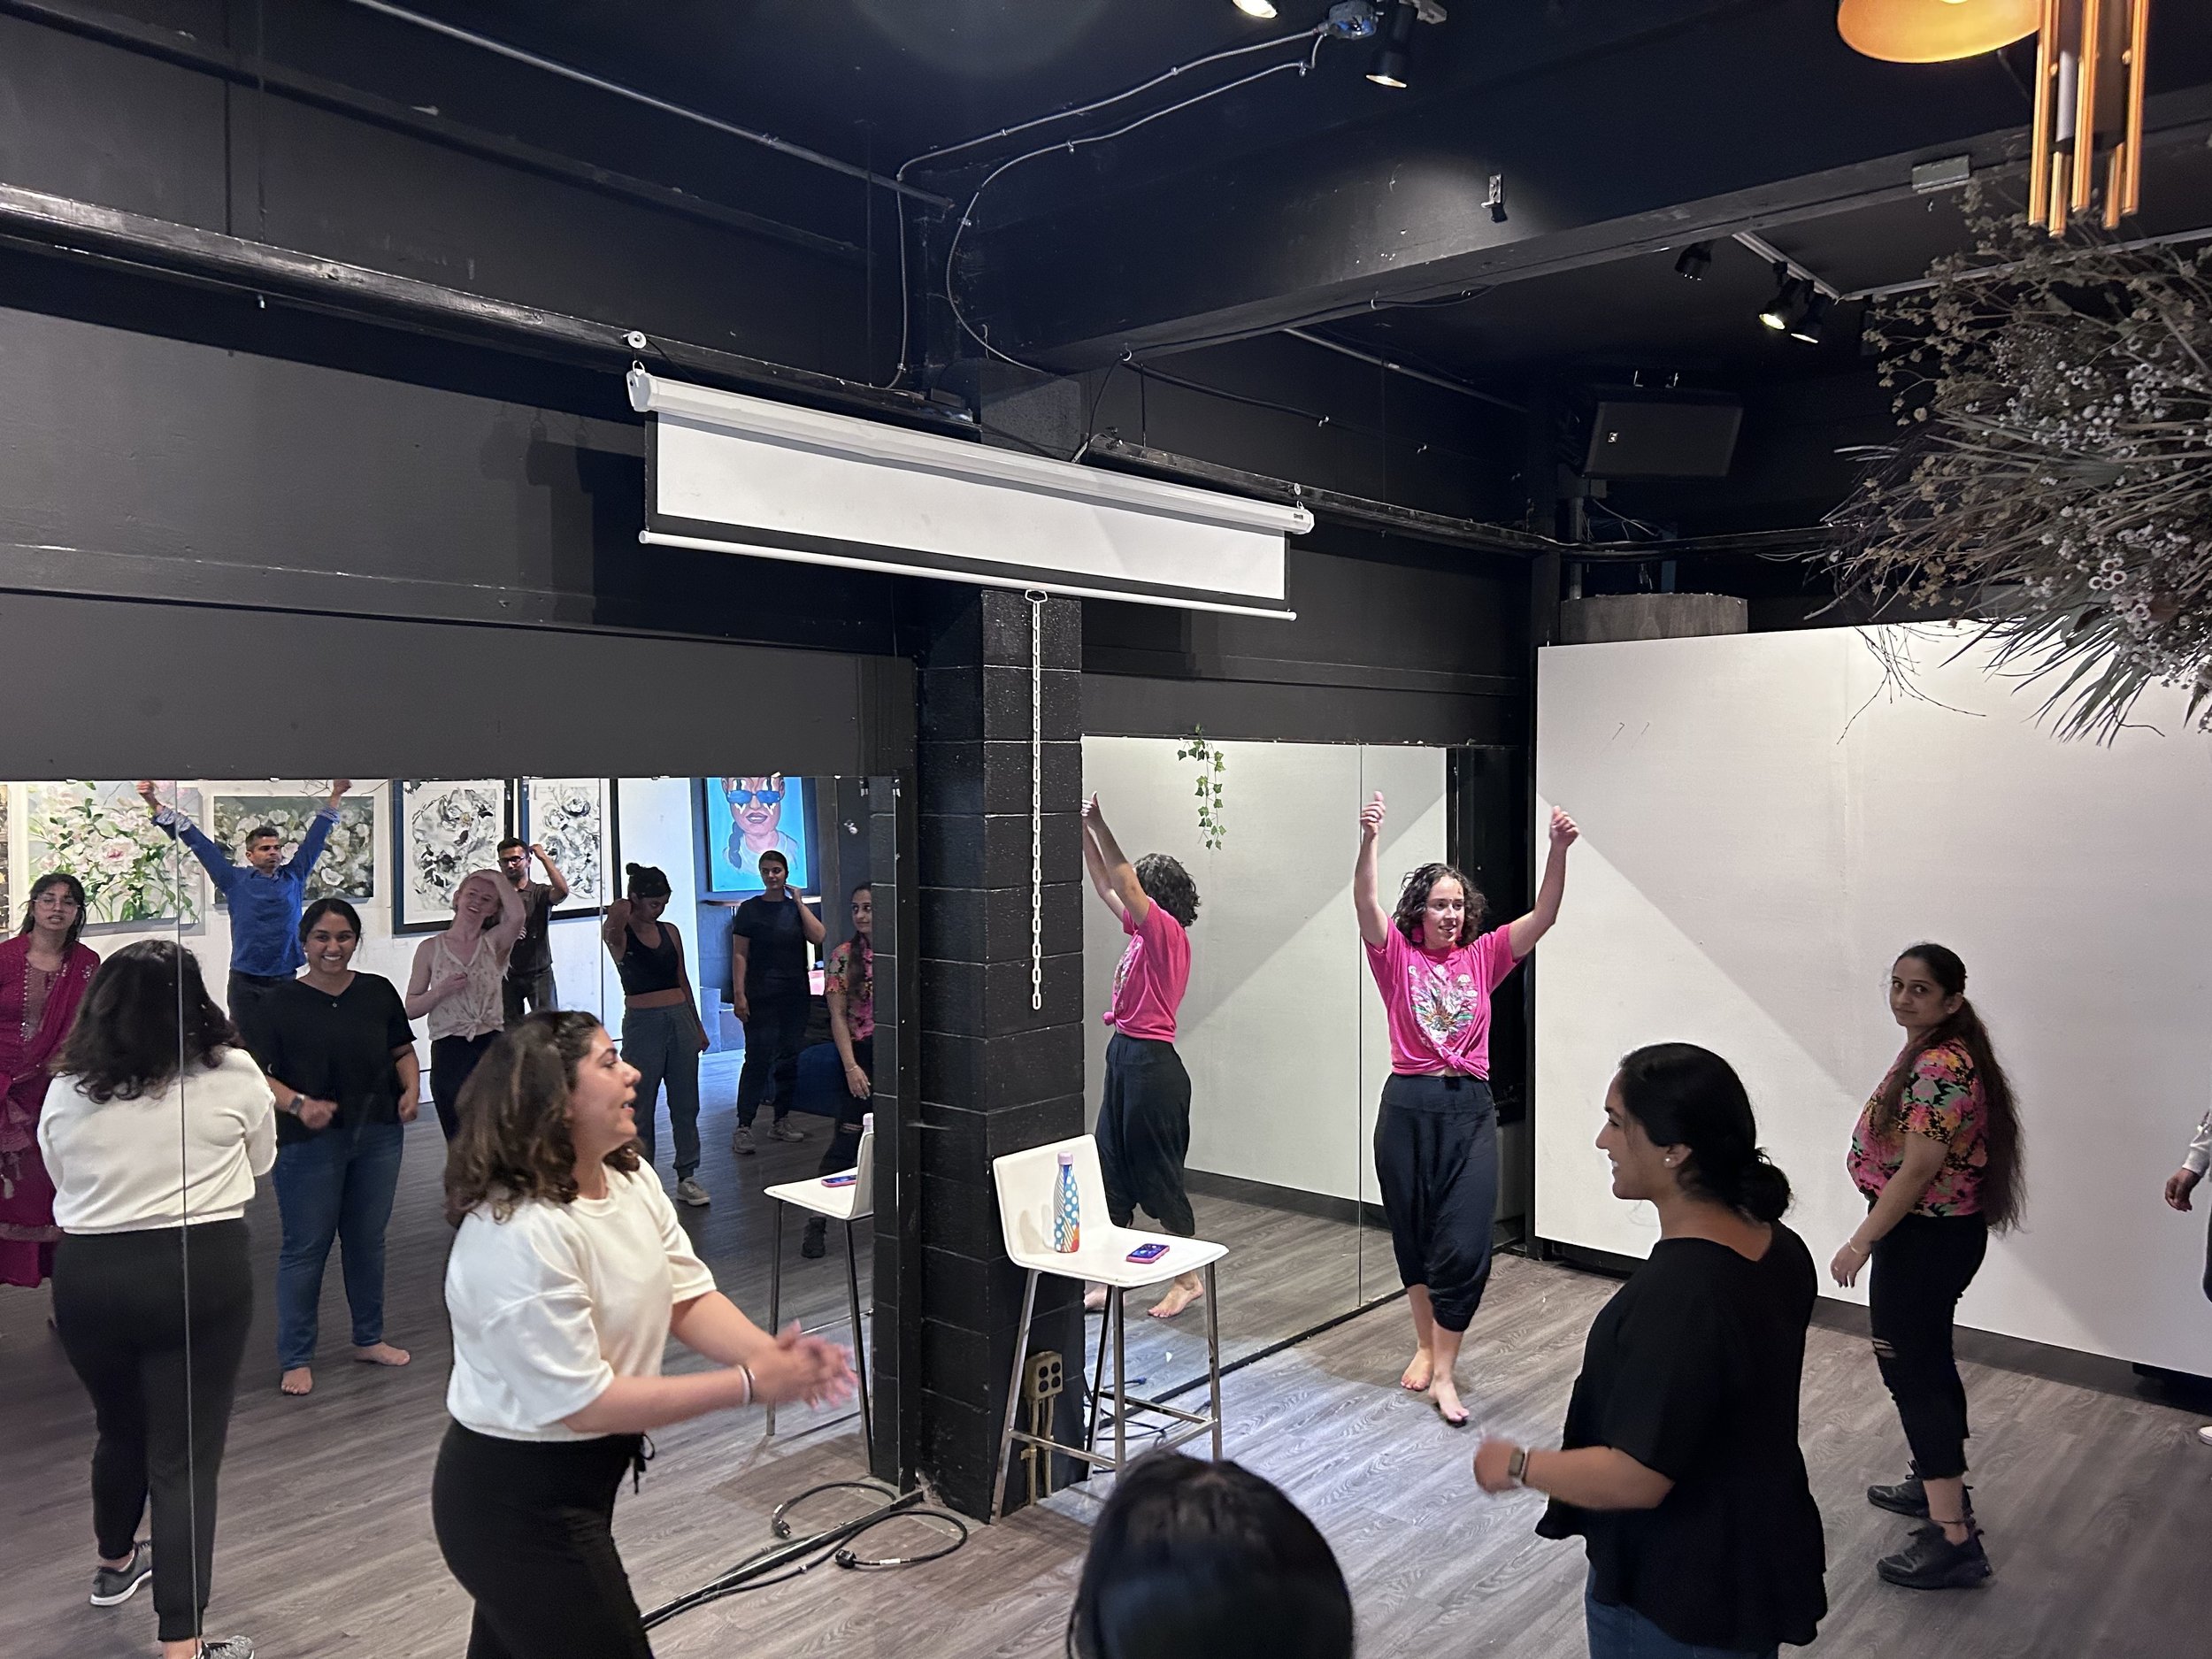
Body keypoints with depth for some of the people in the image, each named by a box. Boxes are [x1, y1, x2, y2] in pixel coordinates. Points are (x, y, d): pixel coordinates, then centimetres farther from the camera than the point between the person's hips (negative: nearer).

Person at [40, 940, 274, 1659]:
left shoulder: (67, 1091, 0)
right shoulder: (234, 1074, -7)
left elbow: (62, 1182, 13)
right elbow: (260, 1163, 8)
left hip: (88, 1275, 3)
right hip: (202, 1272, -3)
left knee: (120, 1429, 26)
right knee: (185, 1454, 1)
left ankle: (115, 1563, 49)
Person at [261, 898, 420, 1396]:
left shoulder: (379, 992, 3)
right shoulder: (283, 1002, -7)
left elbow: (403, 1051, 13)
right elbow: (259, 1073, -9)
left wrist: (411, 1088, -5)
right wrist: (298, 1103, -24)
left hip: (377, 1136, 4)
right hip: (309, 1143, -4)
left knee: (368, 1240, 16)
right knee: (305, 1248, 4)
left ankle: (369, 1339, 31)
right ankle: (295, 1359, 16)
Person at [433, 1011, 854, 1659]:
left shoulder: (632, 1178, -2)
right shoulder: (519, 1236, -30)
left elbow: (688, 1297, -3)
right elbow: (583, 1403, -28)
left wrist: (771, 1353, -22)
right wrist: (750, 1384, -27)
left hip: (577, 1478, 9)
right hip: (517, 1501, -9)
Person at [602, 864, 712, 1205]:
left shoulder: (670, 931, 10)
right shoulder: (619, 934, -4)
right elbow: (611, 929, -32)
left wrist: (698, 1026, 18)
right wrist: (618, 915, -50)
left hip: (680, 1019, 5)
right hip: (643, 1023, -5)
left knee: (686, 1103, 8)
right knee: (641, 1107, 3)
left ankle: (687, 1177, 16)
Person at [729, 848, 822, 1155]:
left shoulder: (798, 908, 10)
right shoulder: (750, 909, 1)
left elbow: (819, 936, -7)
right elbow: (739, 955, -3)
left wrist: (798, 901, -4)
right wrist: (739, 994, -11)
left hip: (795, 995, 4)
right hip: (761, 997, -4)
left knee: (789, 1059, 9)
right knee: (758, 1059, -9)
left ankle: (781, 1122, 18)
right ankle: (743, 1127, -7)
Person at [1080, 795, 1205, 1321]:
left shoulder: (1167, 931, -13)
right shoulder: (1144, 931, 10)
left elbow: (1123, 882, -23)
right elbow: (1106, 887, 18)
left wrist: (1099, 824, -20)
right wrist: (1085, 831, 11)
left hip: (1151, 1063, -10)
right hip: (1125, 1055, 10)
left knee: (1158, 1176, 1)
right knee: (1111, 1171, 12)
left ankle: (1189, 1278, 15)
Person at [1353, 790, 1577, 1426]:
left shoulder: (1482, 957, 6)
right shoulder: (1397, 956, 0)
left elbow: (1543, 917, -4)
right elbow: (1366, 903, -17)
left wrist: (1559, 849, -19)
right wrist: (1369, 840, -33)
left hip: (1470, 1109, 1)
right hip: (1408, 1107, -1)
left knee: (1465, 1243, -4)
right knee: (1413, 1234, 13)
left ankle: (1444, 1373, 6)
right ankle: (1425, 1344, 34)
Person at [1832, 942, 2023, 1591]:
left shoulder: (1939, 1067, -24)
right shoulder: (1931, 1052, 8)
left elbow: (1916, 1171, -25)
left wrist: (1860, 1243, -20)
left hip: (1925, 1239, -10)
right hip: (1937, 1233, 10)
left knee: (1911, 1372, -5)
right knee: (1928, 1361, 21)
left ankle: (1955, 1540, 0)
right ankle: (1938, 1484, 37)